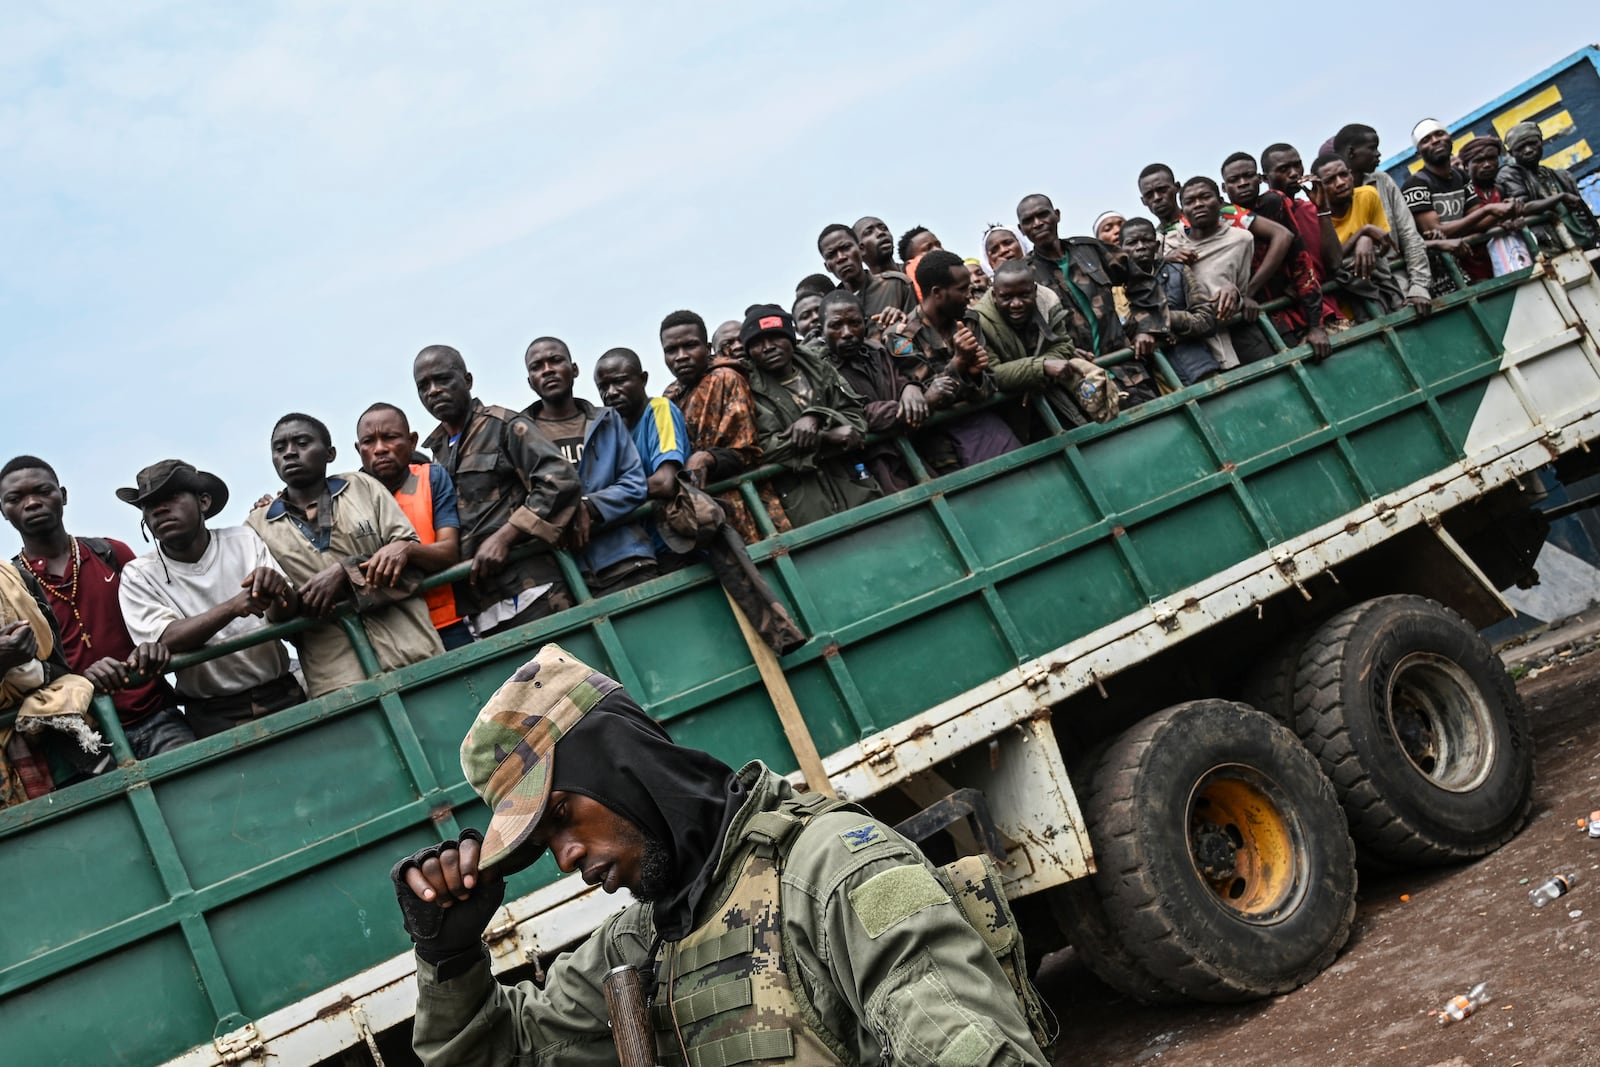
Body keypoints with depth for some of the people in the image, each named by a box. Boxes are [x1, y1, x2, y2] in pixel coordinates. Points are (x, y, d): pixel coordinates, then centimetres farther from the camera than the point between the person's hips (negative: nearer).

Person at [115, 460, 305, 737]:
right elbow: (165, 641, -12)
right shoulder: (138, 575, 2)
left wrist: (279, 591, -21)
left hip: (280, 696, 2)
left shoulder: (244, 540, 8)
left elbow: (287, 618, 3)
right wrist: (233, 607, -25)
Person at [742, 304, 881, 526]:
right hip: (803, 498, -4)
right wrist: (827, 437, -10)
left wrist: (817, 417, -10)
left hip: (854, 485, 4)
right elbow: (767, 447, -8)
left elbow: (856, 416, 9)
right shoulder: (750, 391, 2)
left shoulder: (819, 370, 15)